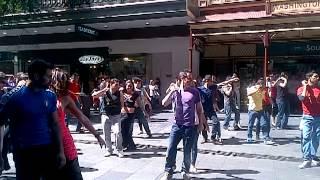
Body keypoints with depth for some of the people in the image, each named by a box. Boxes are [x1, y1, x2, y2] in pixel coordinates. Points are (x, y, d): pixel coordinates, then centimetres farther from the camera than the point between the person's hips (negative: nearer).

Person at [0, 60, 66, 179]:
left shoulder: (50, 96, 1)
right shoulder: (14, 96, -11)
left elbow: (55, 124, 4)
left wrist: (61, 151, 2)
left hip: (49, 150, 4)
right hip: (25, 153, -3)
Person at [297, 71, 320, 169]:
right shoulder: (302, 89, 1)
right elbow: (301, 98, -19)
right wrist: (305, 86, -10)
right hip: (307, 117, -2)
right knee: (306, 138, -9)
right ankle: (307, 159, -7)